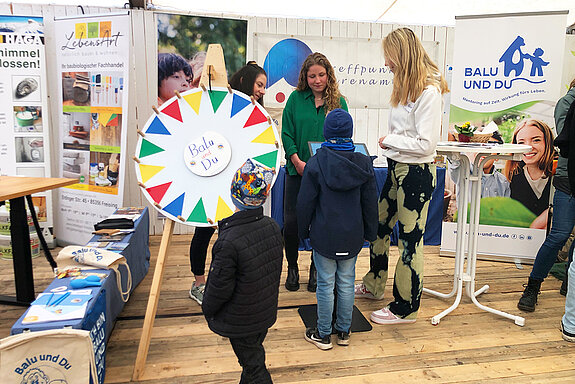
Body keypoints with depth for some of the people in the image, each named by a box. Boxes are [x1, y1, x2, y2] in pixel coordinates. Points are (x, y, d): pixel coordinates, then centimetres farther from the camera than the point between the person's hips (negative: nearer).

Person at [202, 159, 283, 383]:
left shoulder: (229, 242, -32)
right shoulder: (273, 227, -10)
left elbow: (219, 287, -22)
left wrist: (207, 310, -1)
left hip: (240, 321, -6)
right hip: (266, 313, 7)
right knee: (254, 357, 27)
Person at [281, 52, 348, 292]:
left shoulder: (339, 102, 5)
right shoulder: (296, 99, 4)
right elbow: (286, 133, 0)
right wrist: (297, 161, -12)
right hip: (298, 170, 0)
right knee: (291, 222, 0)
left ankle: (316, 268, 26)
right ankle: (292, 267, 23)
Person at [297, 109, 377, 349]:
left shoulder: (315, 163, -12)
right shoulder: (363, 163, -3)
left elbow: (305, 203, -8)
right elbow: (370, 202, 4)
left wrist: (304, 230, 7)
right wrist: (370, 232, 15)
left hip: (324, 236, -3)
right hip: (352, 236, 3)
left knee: (325, 284, 8)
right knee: (347, 283, 15)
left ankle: (323, 335, 22)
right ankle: (344, 331, 30)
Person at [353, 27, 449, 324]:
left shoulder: (429, 91, -18)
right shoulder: (405, 85, 10)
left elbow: (426, 144, -22)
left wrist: (389, 140, -12)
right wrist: (390, 142, -1)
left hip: (416, 173, -9)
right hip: (397, 168, 9)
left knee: (410, 239, 2)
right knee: (379, 225, 19)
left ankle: (405, 308, 20)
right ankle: (373, 285, 39)